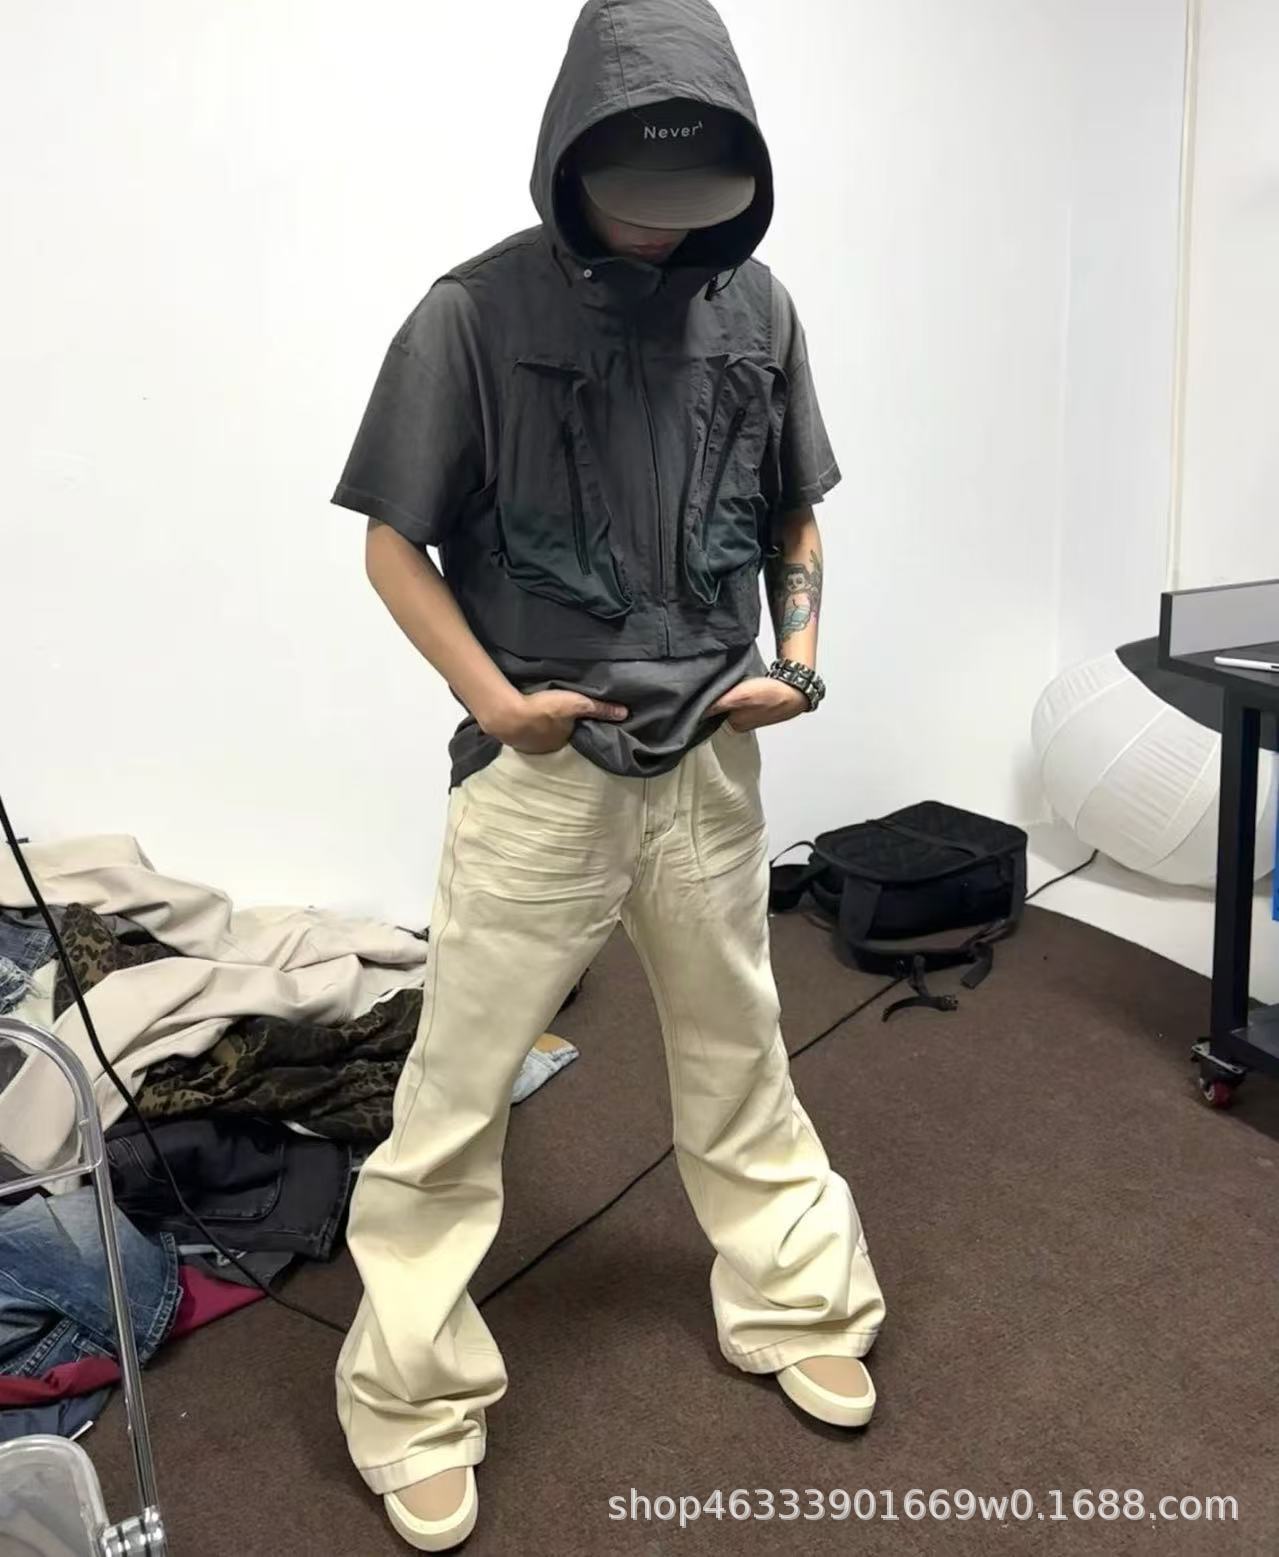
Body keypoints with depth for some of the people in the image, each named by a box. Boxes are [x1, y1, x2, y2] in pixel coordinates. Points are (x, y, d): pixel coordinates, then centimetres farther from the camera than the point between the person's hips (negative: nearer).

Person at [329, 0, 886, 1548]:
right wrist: (493, 697, -16)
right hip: (539, 771, -3)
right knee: (458, 1089, 4)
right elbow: (395, 544, -4)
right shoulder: (475, 313, -10)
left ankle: (793, 1307, 41)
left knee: (738, 1053, 19)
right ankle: (414, 1395, 25)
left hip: (711, 765, 4)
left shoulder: (756, 307, 2)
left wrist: (798, 654, -2)